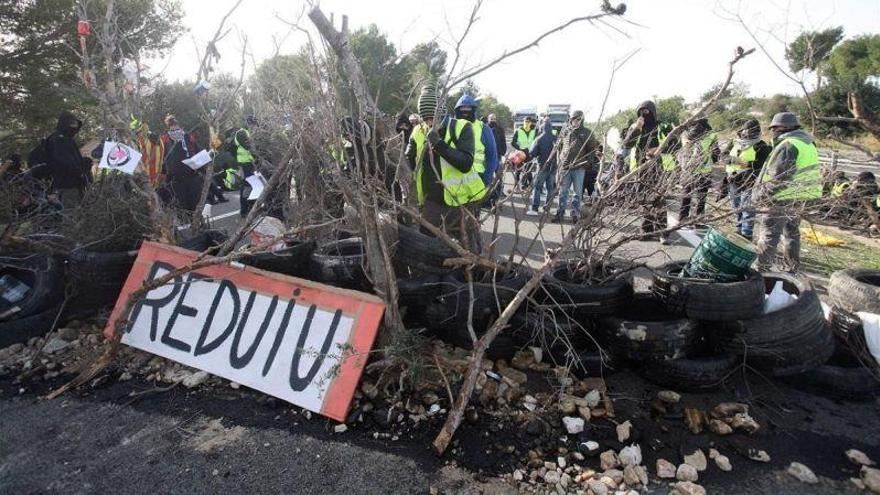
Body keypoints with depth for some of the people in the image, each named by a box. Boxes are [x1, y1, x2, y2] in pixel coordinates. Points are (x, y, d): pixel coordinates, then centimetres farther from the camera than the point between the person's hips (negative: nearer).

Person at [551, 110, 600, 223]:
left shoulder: (587, 133, 3)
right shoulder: (565, 131, 8)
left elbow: (592, 149, 5)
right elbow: (559, 147, 16)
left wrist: (589, 162, -7)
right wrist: (560, 160, 7)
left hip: (579, 168, -1)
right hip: (565, 166, 2)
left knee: (577, 193, 5)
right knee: (562, 192, 6)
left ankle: (575, 214, 14)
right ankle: (560, 213, 13)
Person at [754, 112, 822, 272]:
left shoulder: (788, 145, -17)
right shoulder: (808, 144, 15)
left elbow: (778, 175, -23)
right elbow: (804, 172, 18)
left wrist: (765, 193, -15)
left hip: (782, 198, -10)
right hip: (800, 198, 10)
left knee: (769, 233, -6)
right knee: (792, 232, 19)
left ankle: (762, 269, -6)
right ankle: (792, 268, 29)